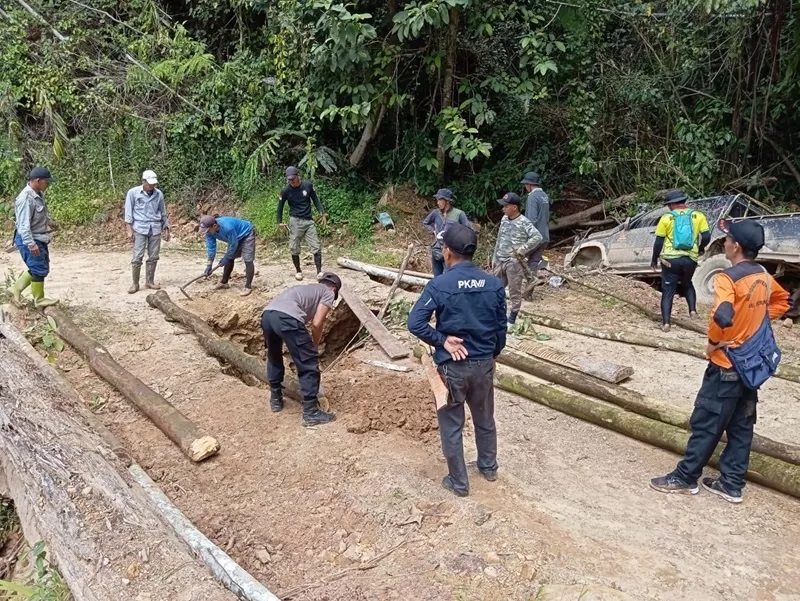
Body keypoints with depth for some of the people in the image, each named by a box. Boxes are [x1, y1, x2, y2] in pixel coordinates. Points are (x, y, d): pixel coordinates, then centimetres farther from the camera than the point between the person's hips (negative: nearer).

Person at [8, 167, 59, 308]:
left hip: (40, 239, 10)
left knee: (39, 268, 19)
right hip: (30, 240, -10)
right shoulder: (26, 198, -24)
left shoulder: (38, 194, 5)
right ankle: (39, 300, 17)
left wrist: (49, 222, 5)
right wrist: (31, 244, -28)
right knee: (39, 270, 2)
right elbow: (24, 224, -26)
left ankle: (16, 289, 29)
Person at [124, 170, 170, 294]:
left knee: (153, 257, 4)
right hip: (140, 228, -3)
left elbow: (163, 213, 14)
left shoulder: (159, 194, 6)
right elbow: (128, 212, -1)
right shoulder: (133, 193, -2)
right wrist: (129, 230, -7)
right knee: (137, 257, -6)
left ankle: (149, 281, 16)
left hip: (155, 229, 3)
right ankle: (135, 283, 2)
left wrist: (166, 230, 13)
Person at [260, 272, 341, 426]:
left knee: (274, 358, 31)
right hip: (287, 318, -8)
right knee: (309, 364, 6)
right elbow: (316, 324, 6)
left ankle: (276, 399, 43)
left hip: (266, 315, 8)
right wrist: (315, 345, 24)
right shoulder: (328, 293, 19)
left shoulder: (305, 288, 40)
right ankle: (311, 412, 10)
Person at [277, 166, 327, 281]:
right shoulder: (285, 191, -6)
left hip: (308, 221, 1)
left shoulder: (308, 185, -3)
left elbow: (315, 200, 8)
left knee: (316, 248, -5)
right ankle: (298, 271, 21)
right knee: (294, 249, 3)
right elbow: (280, 206, 7)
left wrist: (322, 213, -3)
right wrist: (280, 221, 2)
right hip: (295, 221, -1)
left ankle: (319, 272, -1)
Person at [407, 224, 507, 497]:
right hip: (484, 364, 4)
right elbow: (501, 328, 2)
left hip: (452, 366, -4)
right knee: (485, 419, 25)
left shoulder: (439, 285, -18)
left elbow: (414, 323, -23)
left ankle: (459, 482, 26)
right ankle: (489, 467, 44)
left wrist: (443, 341, -12)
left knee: (451, 426, 13)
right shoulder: (494, 285, -6)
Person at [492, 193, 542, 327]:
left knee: (514, 292, 3)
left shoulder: (524, 222, -14)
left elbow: (537, 237, -23)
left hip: (514, 263, -7)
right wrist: (494, 257, 16)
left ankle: (511, 320, 13)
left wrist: (522, 250, -20)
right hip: (500, 261, 7)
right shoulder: (504, 219, 8)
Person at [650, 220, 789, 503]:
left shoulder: (728, 277, -21)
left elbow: (722, 316, -36)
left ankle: (685, 477, 14)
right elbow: (782, 301, 24)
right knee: (741, 426, 13)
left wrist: (713, 342, -18)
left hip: (728, 363, -8)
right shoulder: (764, 276, 6)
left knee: (706, 423, 3)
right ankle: (731, 484, 21)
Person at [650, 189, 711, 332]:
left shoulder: (666, 218, -2)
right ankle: (693, 310, 12)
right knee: (687, 284, 29)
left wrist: (654, 259, 11)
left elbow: (658, 242, -1)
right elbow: (706, 236, -3)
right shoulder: (698, 215, 2)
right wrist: (700, 249, 18)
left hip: (670, 259, -2)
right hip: (690, 259, 2)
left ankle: (666, 323, -2)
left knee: (668, 291, 5)